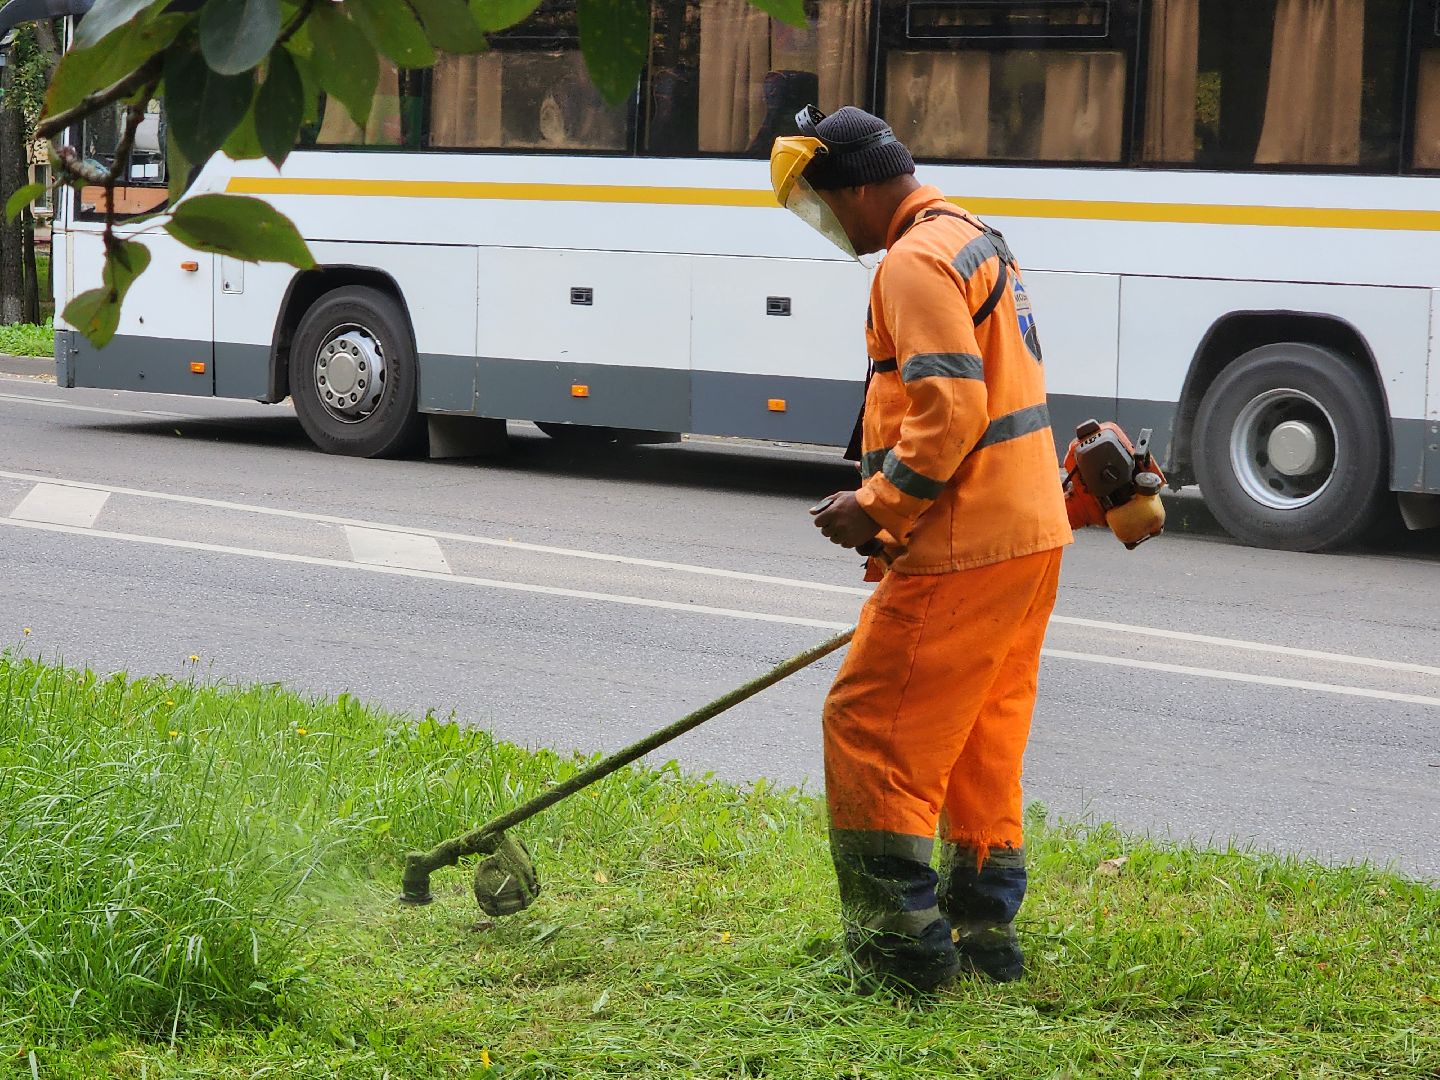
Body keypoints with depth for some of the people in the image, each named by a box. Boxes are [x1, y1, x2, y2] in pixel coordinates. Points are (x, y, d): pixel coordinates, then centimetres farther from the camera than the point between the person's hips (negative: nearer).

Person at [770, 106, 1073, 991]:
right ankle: (986, 933, 22)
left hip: (966, 551, -10)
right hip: (1031, 531, 10)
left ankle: (904, 943, -2)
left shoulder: (916, 262, -14)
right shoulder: (977, 241, 19)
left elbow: (951, 406, -24)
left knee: (870, 728, -4)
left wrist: (878, 505, -16)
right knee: (983, 741, 16)